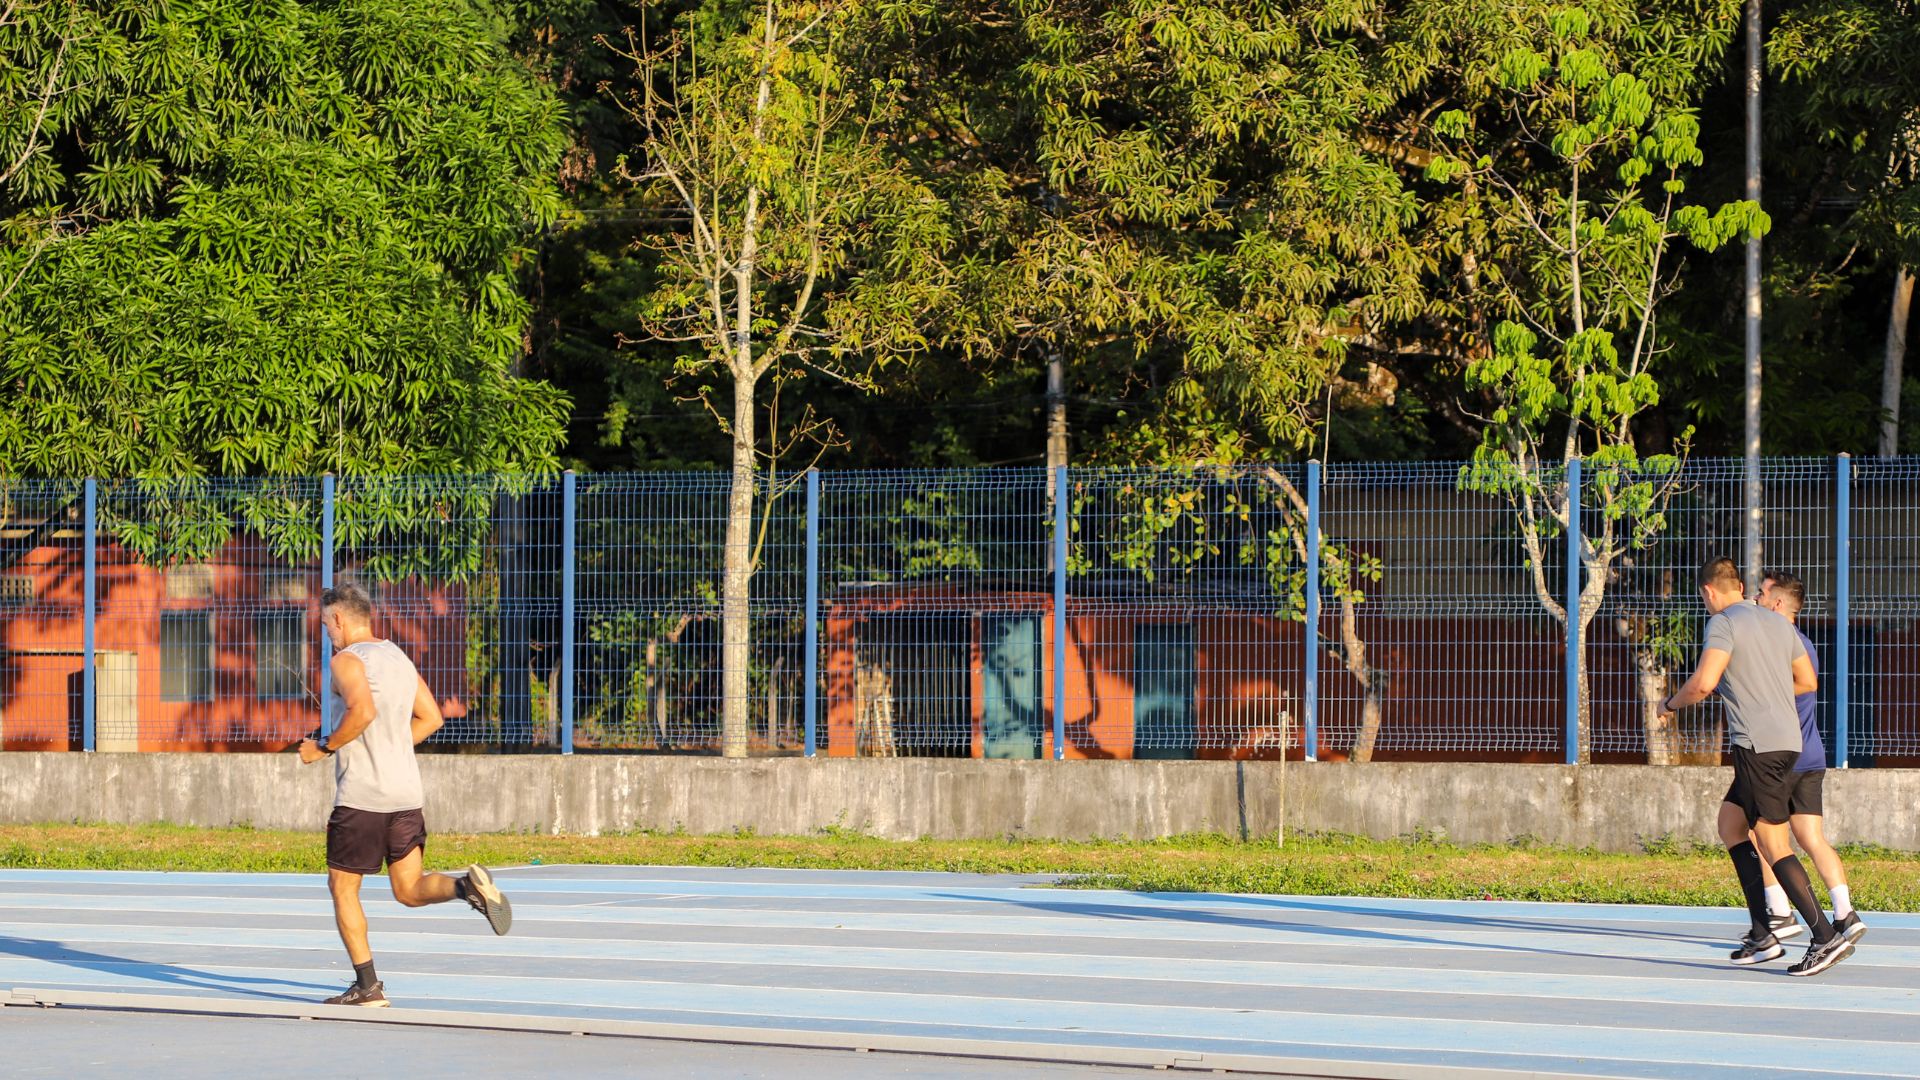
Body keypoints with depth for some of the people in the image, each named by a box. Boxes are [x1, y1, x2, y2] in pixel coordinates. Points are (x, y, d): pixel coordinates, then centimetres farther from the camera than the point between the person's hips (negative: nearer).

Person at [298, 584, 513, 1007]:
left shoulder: (347, 660, -9)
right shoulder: (399, 658, 15)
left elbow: (362, 711, -27)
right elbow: (431, 717, 17)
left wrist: (325, 747, -13)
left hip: (361, 796, -7)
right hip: (406, 793, 7)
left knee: (343, 888, 7)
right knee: (410, 890, 9)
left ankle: (367, 987, 4)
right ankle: (467, 885, -20)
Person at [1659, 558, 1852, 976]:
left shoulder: (1724, 624, -9)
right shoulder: (1777, 623, 15)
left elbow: (1703, 683, -21)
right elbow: (1808, 682, 23)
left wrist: (1671, 704, -1)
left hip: (1758, 744, -9)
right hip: (1788, 740, 9)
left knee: (1773, 845, -8)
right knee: (1731, 824, 19)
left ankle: (1827, 937, -14)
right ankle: (1762, 934, 15)